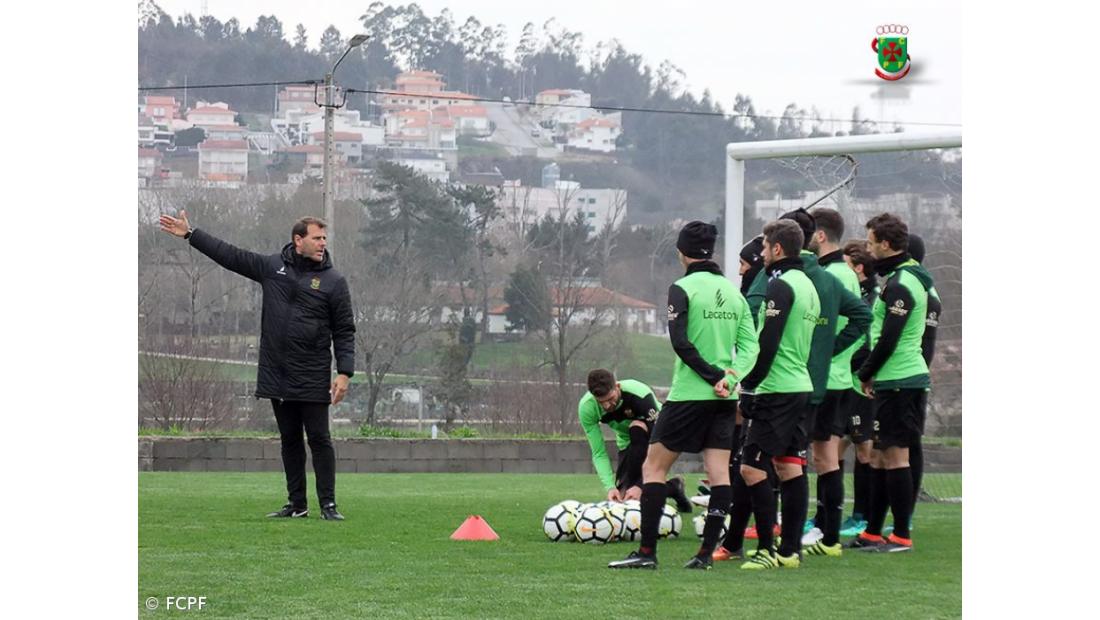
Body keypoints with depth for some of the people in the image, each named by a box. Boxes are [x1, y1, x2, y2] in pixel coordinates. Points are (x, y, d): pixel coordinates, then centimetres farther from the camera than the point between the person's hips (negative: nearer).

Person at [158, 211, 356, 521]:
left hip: (313, 380, -3)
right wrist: (190, 234, 12)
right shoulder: (271, 267, 7)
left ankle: (328, 505, 0)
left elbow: (345, 332, -1)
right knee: (289, 440, 9)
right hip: (277, 376, 3)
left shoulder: (334, 282, -1)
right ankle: (297, 504, 16)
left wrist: (344, 373, -10)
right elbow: (229, 255, 12)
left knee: (319, 440, -3)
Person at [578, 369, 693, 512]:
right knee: (619, 496, -10)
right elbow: (599, 453, -20)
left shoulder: (641, 395, -37)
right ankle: (673, 487, 12)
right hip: (627, 443, 4)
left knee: (637, 428, -37)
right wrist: (610, 487, -35)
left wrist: (640, 486, -41)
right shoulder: (586, 408, -25)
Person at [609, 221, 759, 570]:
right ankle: (706, 552, 2)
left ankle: (647, 551, -3)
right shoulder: (733, 291, 10)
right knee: (719, 472, 5)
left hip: (689, 394, -5)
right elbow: (750, 344, 5)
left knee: (653, 466, 2)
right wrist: (731, 377, -7)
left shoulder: (683, 288, -8)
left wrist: (713, 376, -14)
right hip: (725, 398, 6)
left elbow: (680, 342, -17)